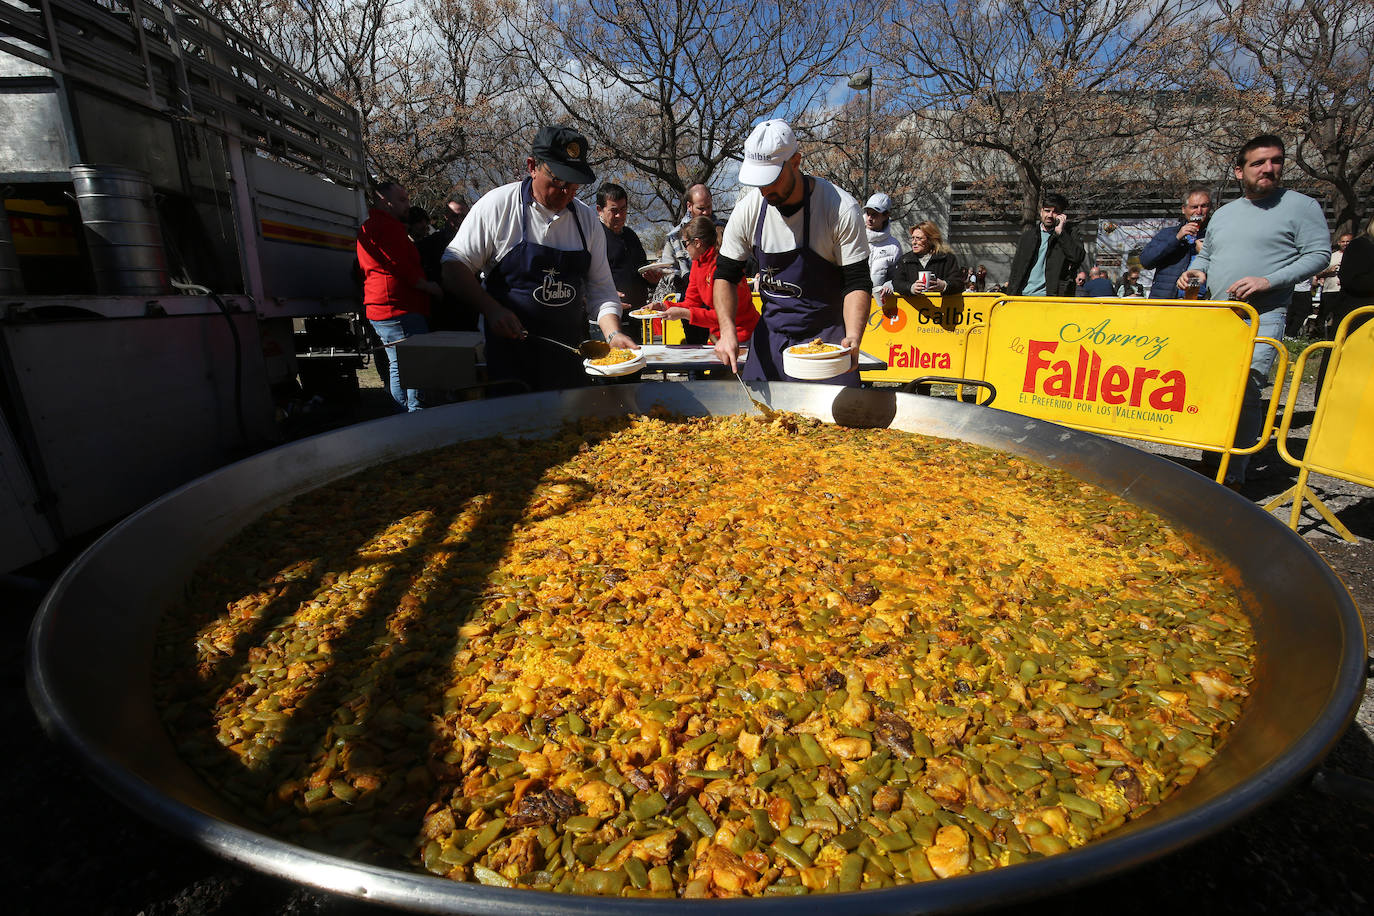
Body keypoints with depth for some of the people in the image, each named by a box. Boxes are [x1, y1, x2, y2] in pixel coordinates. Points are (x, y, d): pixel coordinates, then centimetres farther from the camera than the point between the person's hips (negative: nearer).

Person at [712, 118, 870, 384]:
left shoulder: (842, 210, -16)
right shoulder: (748, 209, -6)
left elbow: (857, 283, -13)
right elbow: (725, 274, 1)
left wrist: (853, 338, -30)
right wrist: (727, 330, -15)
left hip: (828, 334, -3)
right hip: (771, 332, 3)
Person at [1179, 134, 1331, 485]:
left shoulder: (1301, 206, 4)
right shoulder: (1223, 214, 18)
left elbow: (1319, 254, -1)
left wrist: (1269, 281, -16)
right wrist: (1197, 270, 5)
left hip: (1262, 316, -5)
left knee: (1244, 393, -14)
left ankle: (1233, 476, -8)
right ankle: (1210, 460, 20)